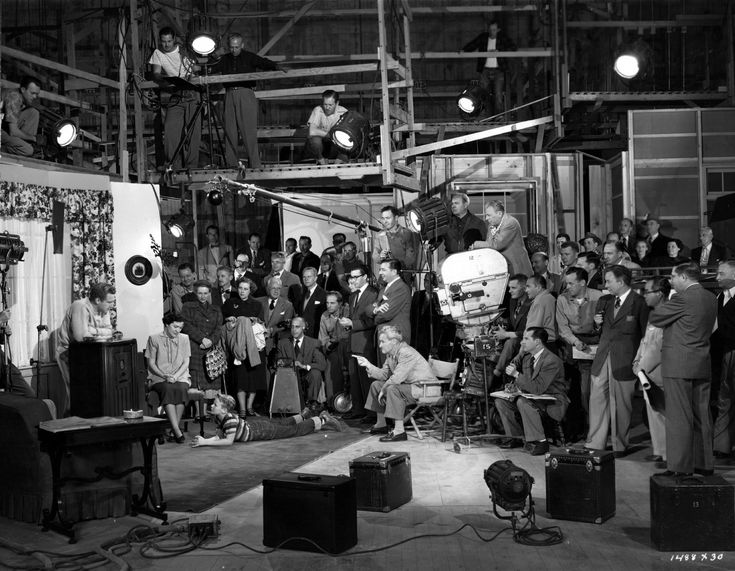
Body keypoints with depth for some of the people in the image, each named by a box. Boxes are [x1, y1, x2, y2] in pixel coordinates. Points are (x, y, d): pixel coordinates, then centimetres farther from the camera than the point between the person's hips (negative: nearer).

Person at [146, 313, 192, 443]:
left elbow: (186, 362, 7)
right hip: (159, 378, -2)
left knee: (181, 389, -34)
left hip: (180, 377, 2)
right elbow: (151, 363, 4)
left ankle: (174, 427, -28)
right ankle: (177, 431, -41)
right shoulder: (154, 339, 7)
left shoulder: (184, 338, 14)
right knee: (167, 389, -36)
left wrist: (175, 376, -10)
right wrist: (165, 376, -11)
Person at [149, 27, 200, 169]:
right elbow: (155, 74, -6)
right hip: (175, 97, 1)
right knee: (170, 130, -15)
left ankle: (191, 167, -1)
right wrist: (164, 79, -27)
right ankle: (174, 166, -8)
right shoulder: (158, 53, 5)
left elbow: (197, 71, 2)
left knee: (194, 131, -9)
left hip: (192, 94, -1)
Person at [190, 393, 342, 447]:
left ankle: (323, 420, 26)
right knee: (282, 423, 32)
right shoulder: (219, 418, -12)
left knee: (296, 430, 10)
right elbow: (219, 436, -3)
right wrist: (203, 440, -21)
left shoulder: (230, 419, -37)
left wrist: (205, 442, -41)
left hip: (263, 430, -7)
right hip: (253, 424, 7)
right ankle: (303, 416, 58)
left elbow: (229, 441, -39)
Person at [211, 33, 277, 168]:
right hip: (229, 95, 4)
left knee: (249, 130, -9)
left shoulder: (249, 57, 8)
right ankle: (231, 164, 7)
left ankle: (254, 163, -6)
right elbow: (212, 69, 11)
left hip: (246, 94, -4)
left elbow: (264, 63, -4)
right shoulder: (225, 59, 19)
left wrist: (276, 67, -23)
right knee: (229, 130, 1)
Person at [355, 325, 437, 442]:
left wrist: (383, 390, -17)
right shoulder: (390, 354, 6)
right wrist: (368, 365, -2)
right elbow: (383, 375, 9)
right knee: (376, 385, 12)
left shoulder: (406, 353, -24)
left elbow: (396, 378, -30)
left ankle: (399, 431, -29)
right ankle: (381, 424, 22)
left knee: (392, 388, -32)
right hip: (408, 385, 10)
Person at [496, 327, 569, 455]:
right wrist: (514, 386, -7)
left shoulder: (552, 361, -23)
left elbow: (538, 388, -30)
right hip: (533, 397, 9)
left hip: (554, 402, -9)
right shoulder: (526, 356, 2)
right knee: (501, 401, -1)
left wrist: (516, 374, -30)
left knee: (523, 402, -34)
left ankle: (539, 441, -23)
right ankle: (515, 438, 8)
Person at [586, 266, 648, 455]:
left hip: (623, 361, -6)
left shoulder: (639, 303, -7)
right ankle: (594, 444, 13)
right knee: (597, 400, 6)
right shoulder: (605, 301, 13)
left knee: (621, 404, 3)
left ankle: (620, 446, 16)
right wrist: (597, 324, 0)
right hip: (602, 359, 6)